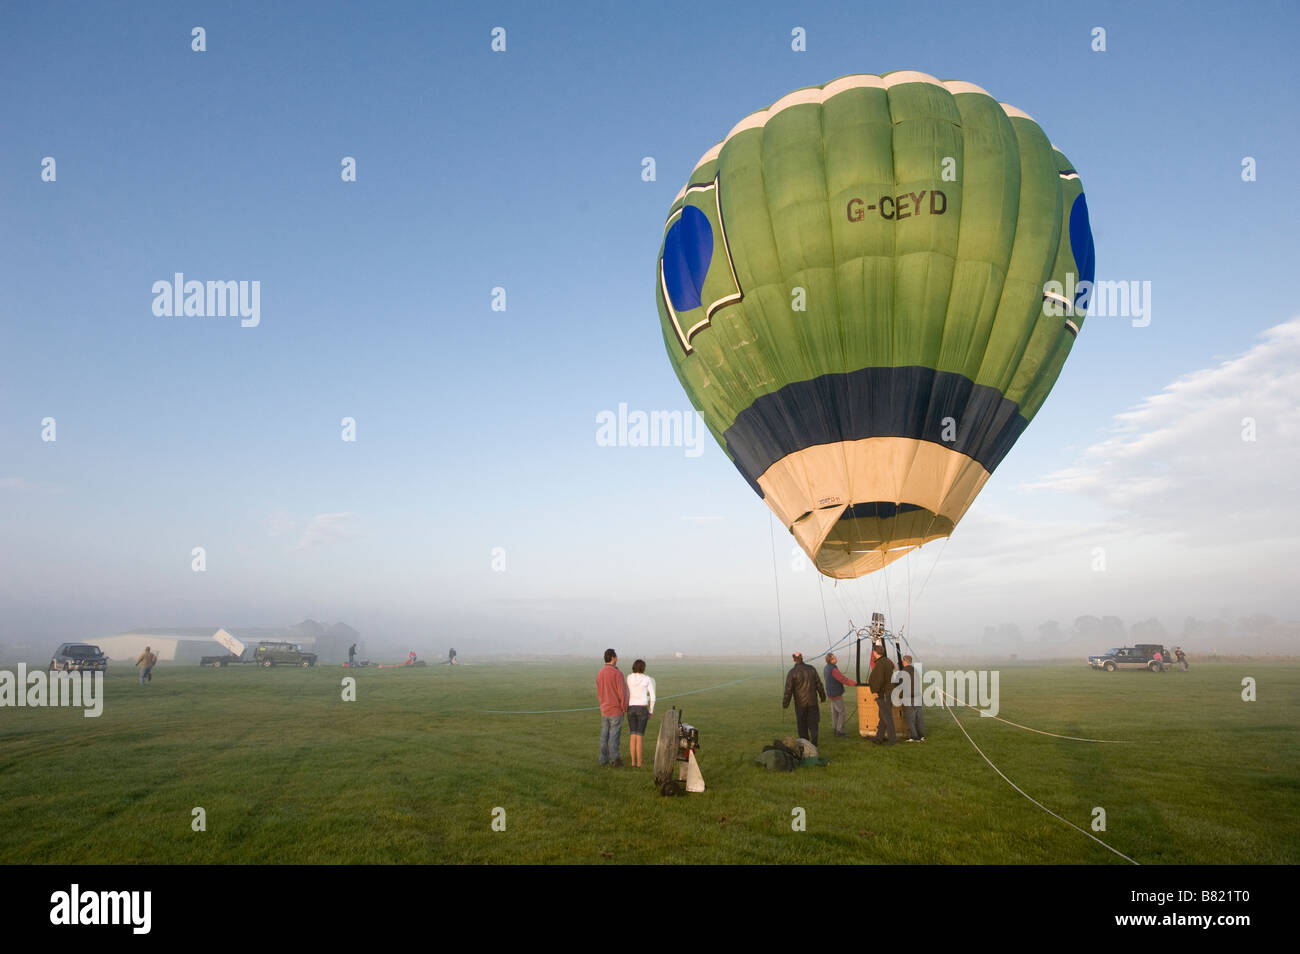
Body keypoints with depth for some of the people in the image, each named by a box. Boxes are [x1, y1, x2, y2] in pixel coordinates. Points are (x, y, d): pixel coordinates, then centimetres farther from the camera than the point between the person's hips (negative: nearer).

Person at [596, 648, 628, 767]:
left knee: (604, 735, 11)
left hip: (604, 710, 6)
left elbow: (598, 693, 11)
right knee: (614, 736, -1)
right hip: (616, 710, -6)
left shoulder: (600, 673, 4)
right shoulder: (617, 673, -19)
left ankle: (604, 759, 15)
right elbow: (622, 693, -19)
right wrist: (624, 708, -6)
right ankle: (614, 760, 2)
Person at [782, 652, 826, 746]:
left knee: (802, 724, 13)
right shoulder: (811, 669, -4)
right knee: (813, 723, 11)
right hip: (812, 701, 2)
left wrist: (785, 703, -6)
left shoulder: (792, 672, -13)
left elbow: (788, 690, -14)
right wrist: (822, 696, 16)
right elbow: (819, 684, 2)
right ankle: (814, 743, -4)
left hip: (800, 703, -2)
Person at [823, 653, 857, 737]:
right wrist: (855, 683, -20)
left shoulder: (827, 668, 7)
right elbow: (843, 679, -24)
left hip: (831, 693, 9)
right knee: (841, 712, -2)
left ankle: (835, 729, 24)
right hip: (836, 694, -9)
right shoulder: (833, 669, -24)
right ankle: (839, 731, 0)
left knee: (834, 712, 17)